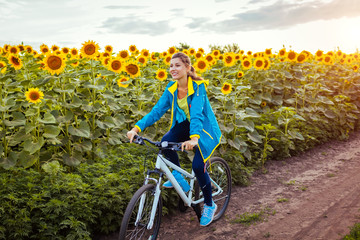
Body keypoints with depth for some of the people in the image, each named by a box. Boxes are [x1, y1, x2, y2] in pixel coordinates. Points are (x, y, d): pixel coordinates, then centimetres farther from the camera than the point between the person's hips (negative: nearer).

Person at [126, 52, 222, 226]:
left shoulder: (198, 86, -23)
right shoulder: (171, 88, -7)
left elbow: (197, 113, -38)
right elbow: (157, 110, -13)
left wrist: (194, 137, -56)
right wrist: (137, 128, -27)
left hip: (205, 129, -5)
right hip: (185, 125, 5)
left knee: (198, 166, -20)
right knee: (165, 142, -25)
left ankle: (209, 205, 8)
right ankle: (178, 176, 2)